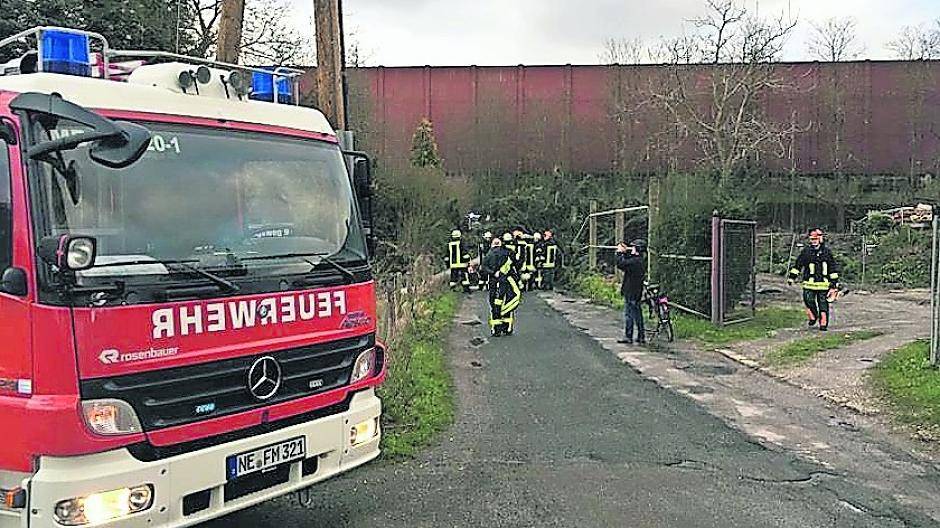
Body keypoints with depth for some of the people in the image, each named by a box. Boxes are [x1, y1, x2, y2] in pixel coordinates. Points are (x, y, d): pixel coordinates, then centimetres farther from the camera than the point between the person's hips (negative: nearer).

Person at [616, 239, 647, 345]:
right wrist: (625, 252, 11)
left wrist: (620, 252, -10)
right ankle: (641, 337, 21)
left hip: (631, 292, -10)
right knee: (637, 314, 15)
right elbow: (626, 264, 20)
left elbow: (620, 264, -23)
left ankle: (628, 337, 1)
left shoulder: (635, 261, -20)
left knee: (629, 314, -3)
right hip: (636, 292, 10)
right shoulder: (639, 260, 11)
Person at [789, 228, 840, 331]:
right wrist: (792, 277, 8)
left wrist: (834, 283, 5)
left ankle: (823, 324, 10)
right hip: (809, 283, 1)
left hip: (823, 283, -1)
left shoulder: (826, 251, 3)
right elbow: (798, 264, 12)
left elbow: (833, 267, 7)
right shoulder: (806, 251, 5)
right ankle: (812, 317, 12)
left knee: (823, 303, 2)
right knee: (809, 300, -12)